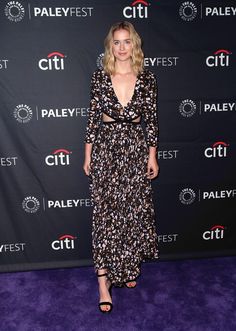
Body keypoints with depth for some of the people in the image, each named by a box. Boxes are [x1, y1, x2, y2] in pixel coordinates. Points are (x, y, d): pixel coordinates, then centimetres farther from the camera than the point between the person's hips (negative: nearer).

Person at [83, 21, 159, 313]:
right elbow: (93, 117, 2)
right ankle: (104, 280, 8)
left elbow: (151, 119, 3)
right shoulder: (99, 77, 1)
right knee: (104, 214, -1)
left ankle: (128, 267, 32)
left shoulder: (147, 78, 1)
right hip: (105, 148, -1)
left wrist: (152, 155, 1)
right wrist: (88, 155, 2)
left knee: (134, 211, 10)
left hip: (136, 149, 1)